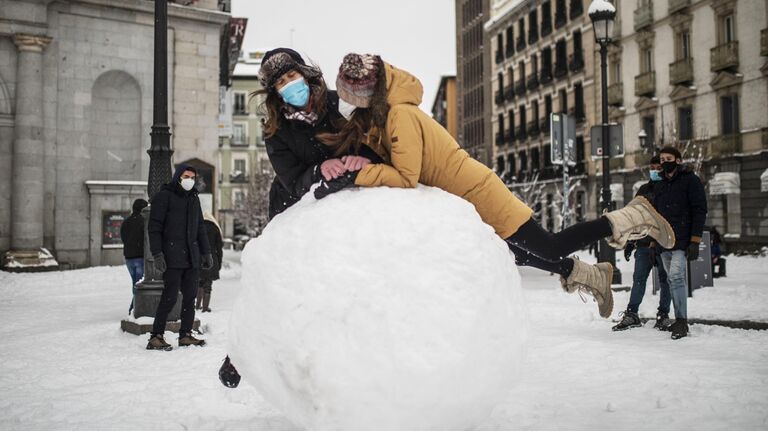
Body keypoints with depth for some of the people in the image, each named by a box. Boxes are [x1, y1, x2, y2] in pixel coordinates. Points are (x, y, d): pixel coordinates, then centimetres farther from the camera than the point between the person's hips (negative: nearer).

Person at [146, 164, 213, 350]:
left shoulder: (193, 198, 19)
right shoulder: (163, 196, -2)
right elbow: (154, 227, -7)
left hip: (192, 258, 7)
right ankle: (156, 337, -1)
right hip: (172, 258, -7)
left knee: (190, 296, 5)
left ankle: (185, 335, 12)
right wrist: (157, 254, -15)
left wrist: (206, 252, 19)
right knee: (170, 297, -8)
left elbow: (200, 227, 25)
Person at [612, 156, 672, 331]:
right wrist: (630, 242, 11)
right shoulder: (644, 190, 14)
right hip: (644, 243, 3)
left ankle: (663, 315, 14)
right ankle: (631, 314, 7)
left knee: (665, 280, 5)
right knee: (639, 279, 2)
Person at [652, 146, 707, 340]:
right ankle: (679, 320, 14)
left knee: (676, 277, -17)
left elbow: (699, 211, -6)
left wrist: (695, 241, -13)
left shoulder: (690, 180, 1)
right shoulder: (659, 186, 19)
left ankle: (681, 321, -14)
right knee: (673, 280, 8)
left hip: (682, 241, -6)